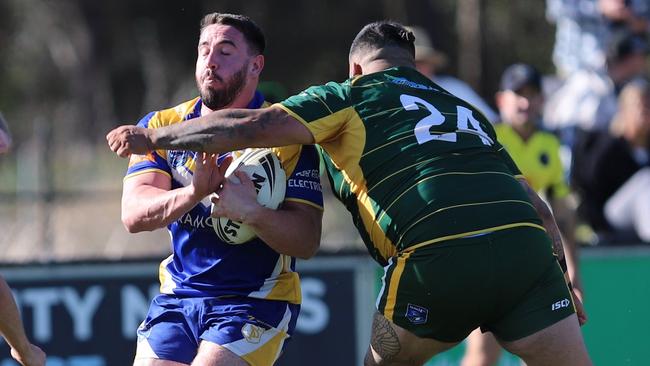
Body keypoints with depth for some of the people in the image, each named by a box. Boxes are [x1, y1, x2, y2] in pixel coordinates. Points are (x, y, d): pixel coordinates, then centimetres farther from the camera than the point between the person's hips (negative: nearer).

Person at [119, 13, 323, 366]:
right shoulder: (162, 126, 3)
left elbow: (307, 241, -14)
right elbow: (133, 214, -12)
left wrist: (253, 213, -33)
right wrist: (192, 193, -30)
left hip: (256, 301, -4)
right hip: (176, 297, 4)